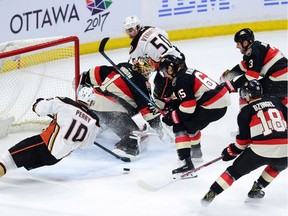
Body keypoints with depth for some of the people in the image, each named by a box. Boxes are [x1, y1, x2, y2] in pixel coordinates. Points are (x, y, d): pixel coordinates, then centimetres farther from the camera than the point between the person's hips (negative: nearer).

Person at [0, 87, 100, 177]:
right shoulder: (94, 121, 2)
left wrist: (38, 103, 19)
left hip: (46, 146, -4)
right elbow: (85, 144, 13)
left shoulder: (65, 103, -7)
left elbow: (39, 109, -4)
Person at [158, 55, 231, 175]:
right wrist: (172, 104, 16)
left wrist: (172, 118, -5)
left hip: (212, 107, -10)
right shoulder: (188, 72, 19)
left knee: (180, 127, -4)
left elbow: (188, 106, -16)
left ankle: (186, 162, -14)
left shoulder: (180, 81, -11)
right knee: (190, 123, 30)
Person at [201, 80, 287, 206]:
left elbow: (244, 139, 9)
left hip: (260, 151, -2)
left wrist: (232, 151, 24)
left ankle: (211, 194, 6)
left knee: (235, 170, 15)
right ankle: (257, 188, 29)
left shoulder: (246, 111, 7)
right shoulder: (275, 102, 16)